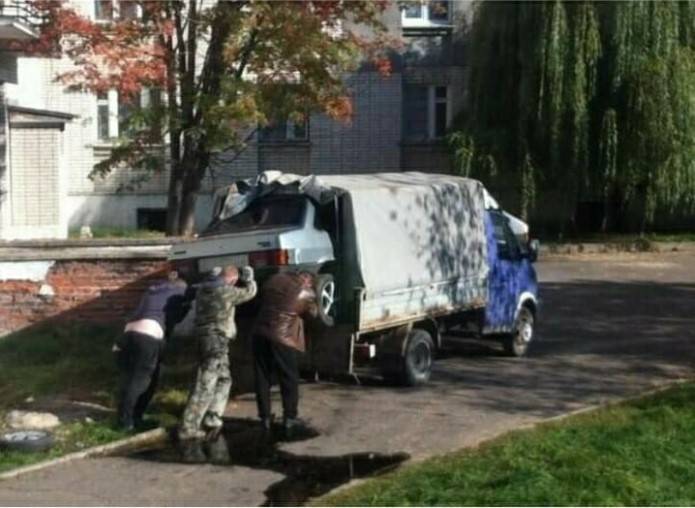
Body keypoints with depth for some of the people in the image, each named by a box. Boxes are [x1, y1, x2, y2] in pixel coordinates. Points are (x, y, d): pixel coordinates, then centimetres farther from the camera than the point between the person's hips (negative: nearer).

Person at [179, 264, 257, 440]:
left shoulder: (204, 287, 8)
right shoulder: (226, 291, -15)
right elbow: (249, 292, 0)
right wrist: (248, 277, 16)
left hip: (204, 338, 10)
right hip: (216, 341, -10)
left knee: (223, 379, 22)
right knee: (205, 386, -8)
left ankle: (212, 418, 20)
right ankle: (187, 429, -8)